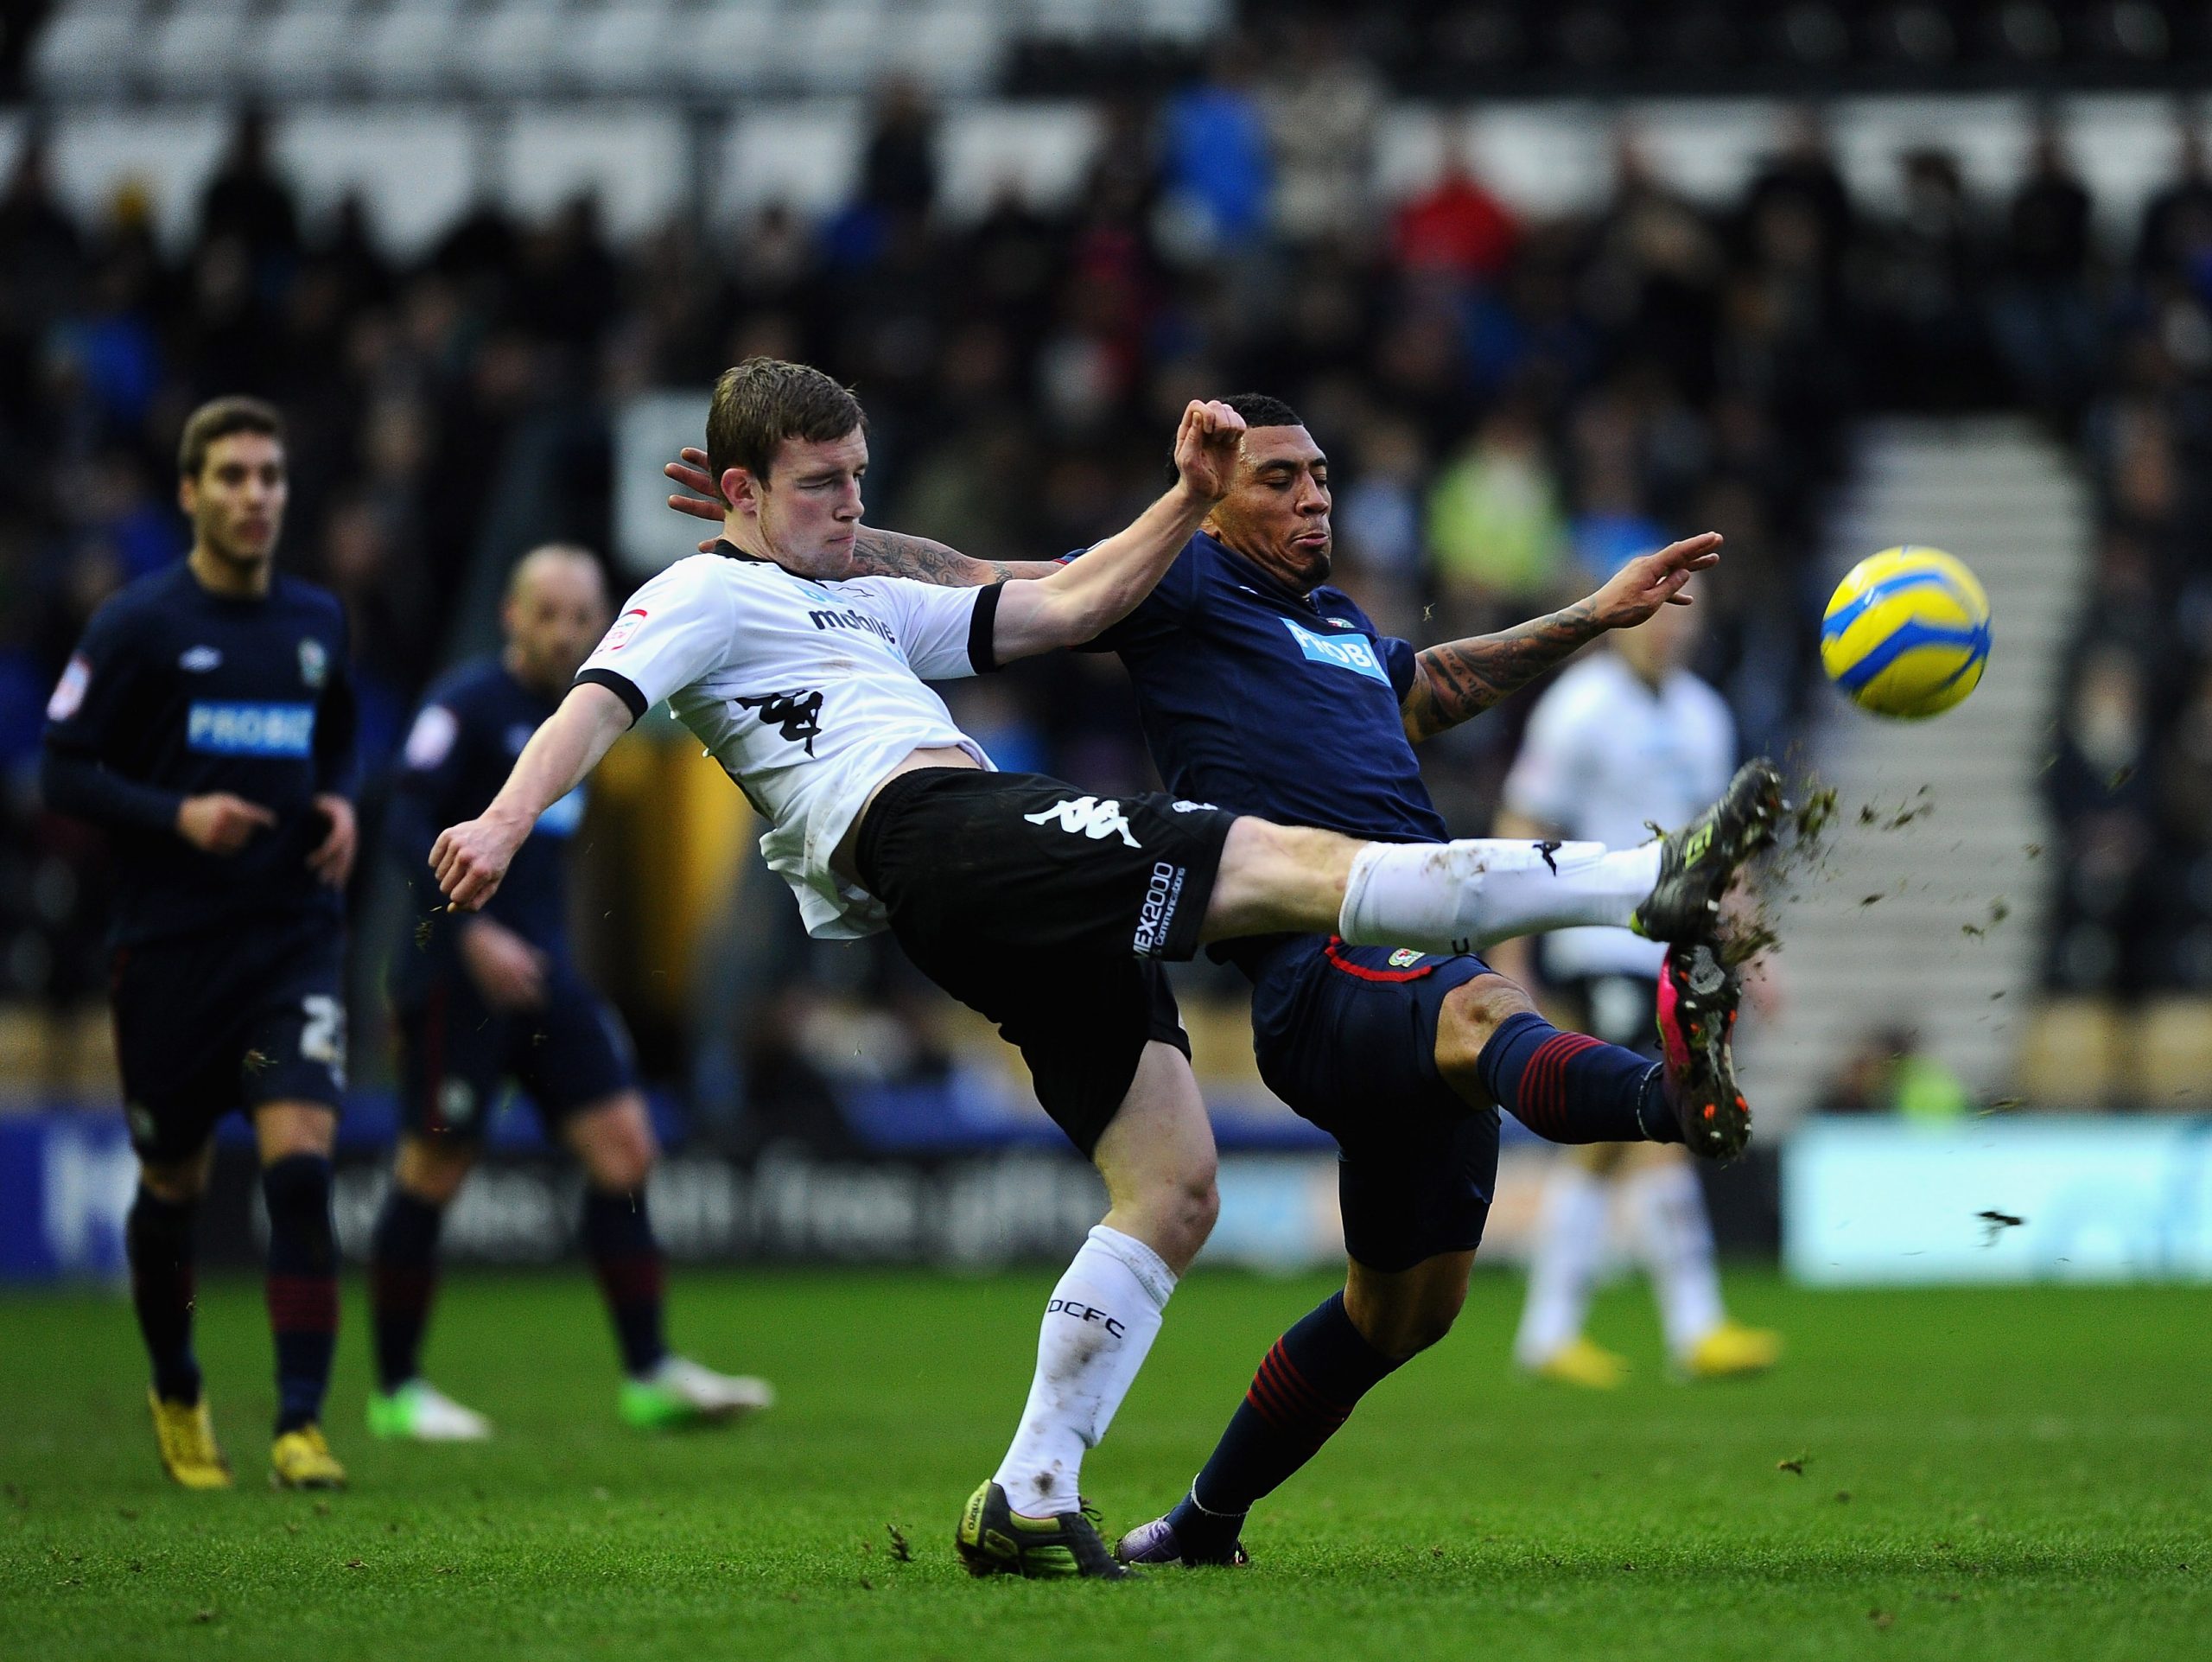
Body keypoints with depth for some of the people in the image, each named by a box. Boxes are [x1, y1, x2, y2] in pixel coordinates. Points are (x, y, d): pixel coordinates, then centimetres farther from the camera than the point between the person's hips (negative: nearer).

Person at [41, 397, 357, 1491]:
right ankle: (176, 1397, 34)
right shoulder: (137, 625, -5)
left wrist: (339, 805, 5)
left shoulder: (317, 623, 8)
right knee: (173, 1185, 10)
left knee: (300, 1163, -16)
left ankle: (300, 1425, -16)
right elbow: (63, 772, -5)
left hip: (294, 938, 2)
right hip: (170, 945, -2)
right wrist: (178, 816, -18)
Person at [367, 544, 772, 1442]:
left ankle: (649, 1378, 2)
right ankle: (394, 1392, 9)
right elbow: (410, 827, -18)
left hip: (544, 972, 8)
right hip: (458, 975, -8)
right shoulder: (467, 704, -10)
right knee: (432, 1174, -2)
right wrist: (472, 932, -26)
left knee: (623, 1148, -1)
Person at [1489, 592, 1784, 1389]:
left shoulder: (1702, 714, 15)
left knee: (1606, 1144, 9)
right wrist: (1508, 964, -10)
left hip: (1673, 955, 8)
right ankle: (1695, 1329, -16)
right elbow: (1521, 836, -8)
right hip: (1603, 954, -8)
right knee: (1662, 1128, -14)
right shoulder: (1582, 708, -8)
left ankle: (1549, 1331, 14)